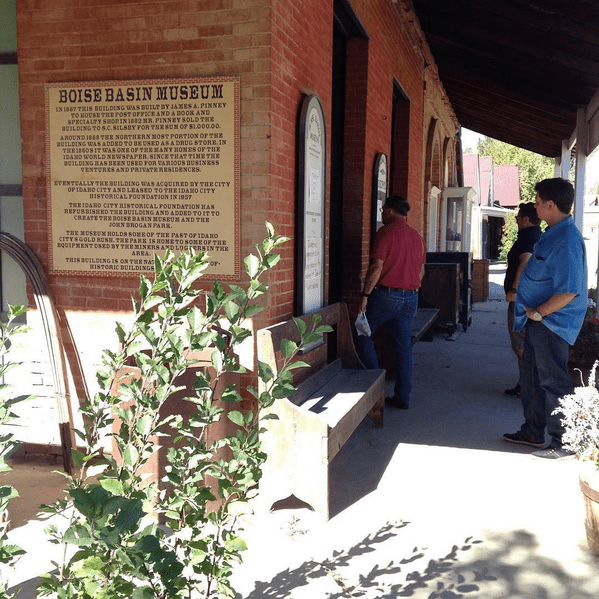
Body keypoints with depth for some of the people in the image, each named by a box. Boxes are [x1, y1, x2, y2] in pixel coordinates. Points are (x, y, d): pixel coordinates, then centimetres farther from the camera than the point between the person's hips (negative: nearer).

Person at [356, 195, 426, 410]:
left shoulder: (386, 232, -8)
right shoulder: (417, 236, 13)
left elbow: (377, 266, -16)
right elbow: (421, 271, 18)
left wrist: (365, 295, -13)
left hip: (386, 295, -7)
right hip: (410, 298, 7)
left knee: (362, 333, 10)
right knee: (403, 346, 9)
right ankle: (403, 397, 13)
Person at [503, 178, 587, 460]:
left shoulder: (567, 240, -23)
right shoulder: (552, 234, 10)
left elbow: (568, 291, -28)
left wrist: (538, 312, -19)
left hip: (552, 322, -10)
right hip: (538, 320, 10)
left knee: (553, 382, -1)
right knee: (531, 378, 18)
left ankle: (565, 443, 12)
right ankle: (533, 433, 32)